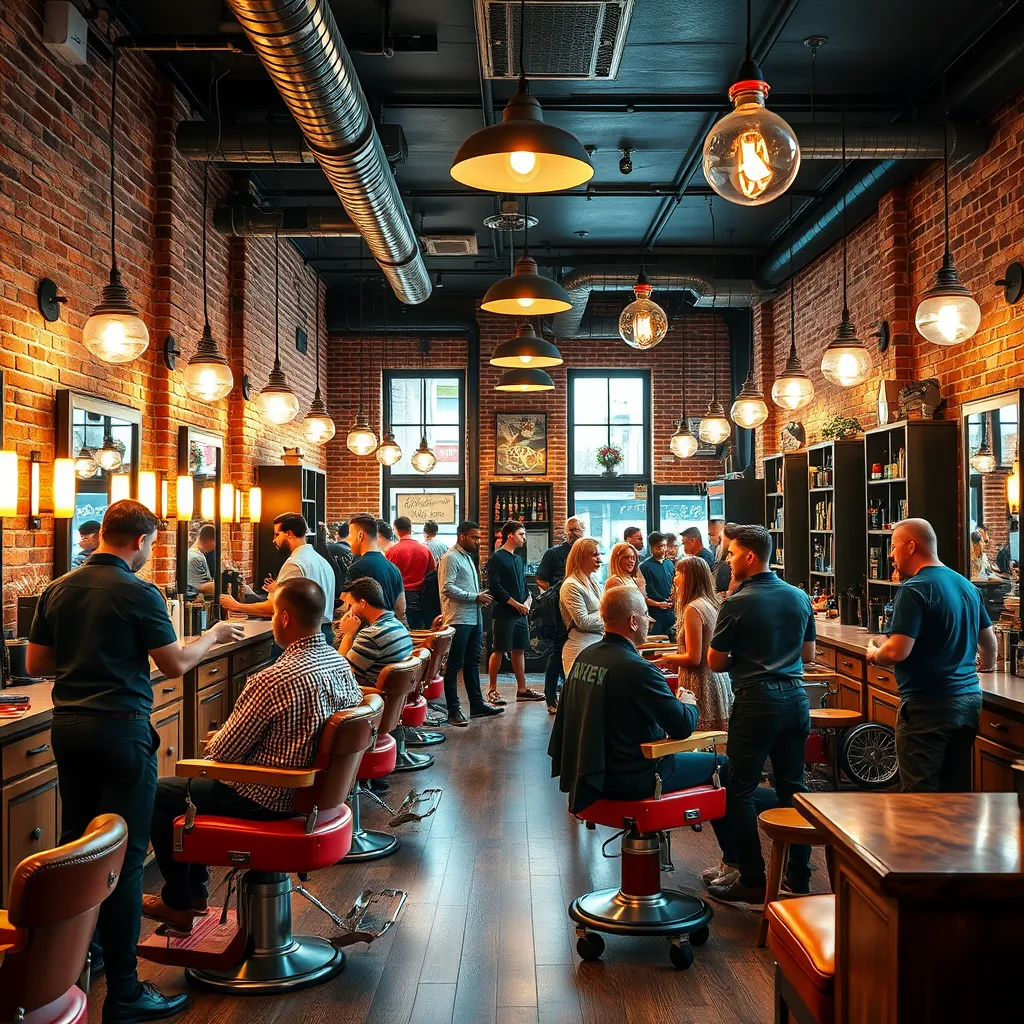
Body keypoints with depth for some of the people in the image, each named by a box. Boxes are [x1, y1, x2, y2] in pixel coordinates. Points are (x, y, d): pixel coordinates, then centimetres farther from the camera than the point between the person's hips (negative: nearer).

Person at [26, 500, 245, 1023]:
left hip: (66, 725, 7)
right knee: (124, 854, -2)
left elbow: (35, 663, 11)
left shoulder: (57, 591, 6)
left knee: (75, 843, 20)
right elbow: (175, 664, -8)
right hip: (120, 729, -7)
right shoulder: (139, 594, -13)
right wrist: (214, 636, 8)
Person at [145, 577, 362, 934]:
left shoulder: (273, 680, -30)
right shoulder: (341, 664, -3)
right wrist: (222, 740, 14)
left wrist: (215, 741, 6)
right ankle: (196, 888, 37)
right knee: (194, 779, 28)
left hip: (268, 799, -9)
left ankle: (178, 904, 21)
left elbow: (225, 751, -19)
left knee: (156, 795, 8)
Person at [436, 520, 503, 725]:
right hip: (458, 619, -10)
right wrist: (475, 597, -18)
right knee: (454, 665, -3)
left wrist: (480, 597, 7)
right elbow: (447, 588, -20)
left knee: (472, 663, 15)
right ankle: (453, 710, 2)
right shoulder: (450, 558, -11)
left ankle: (477, 704, 23)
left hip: (474, 618, 10)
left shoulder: (468, 557, 19)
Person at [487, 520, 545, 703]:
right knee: (499, 651, -4)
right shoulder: (497, 558, -7)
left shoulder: (517, 559, 19)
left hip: (521, 613, 8)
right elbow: (494, 587, -15)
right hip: (503, 613, -8)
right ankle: (492, 690, 3)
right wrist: (515, 604, -16)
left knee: (519, 650, 9)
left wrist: (528, 599, 3)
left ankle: (522, 689, 14)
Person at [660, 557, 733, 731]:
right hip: (719, 680, 9)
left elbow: (693, 659, -16)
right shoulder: (713, 604, 11)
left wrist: (667, 658, -1)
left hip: (701, 684, -9)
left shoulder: (693, 609, -15)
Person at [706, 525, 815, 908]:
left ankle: (753, 885, 4)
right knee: (793, 788, 14)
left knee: (741, 791, 2)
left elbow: (715, 662, -5)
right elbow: (808, 655, 15)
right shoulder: (800, 598, 6)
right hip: (796, 698, 6)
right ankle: (800, 880, 21)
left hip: (756, 703, -6)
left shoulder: (736, 604, -12)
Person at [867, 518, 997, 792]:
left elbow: (897, 652, -22)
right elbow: (989, 642, 21)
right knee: (956, 788, 14)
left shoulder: (913, 590, -16)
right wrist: (986, 667, 41)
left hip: (928, 705, -8)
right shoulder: (967, 586, 10)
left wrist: (873, 655, 0)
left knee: (920, 792, -1)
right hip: (969, 698, 8)